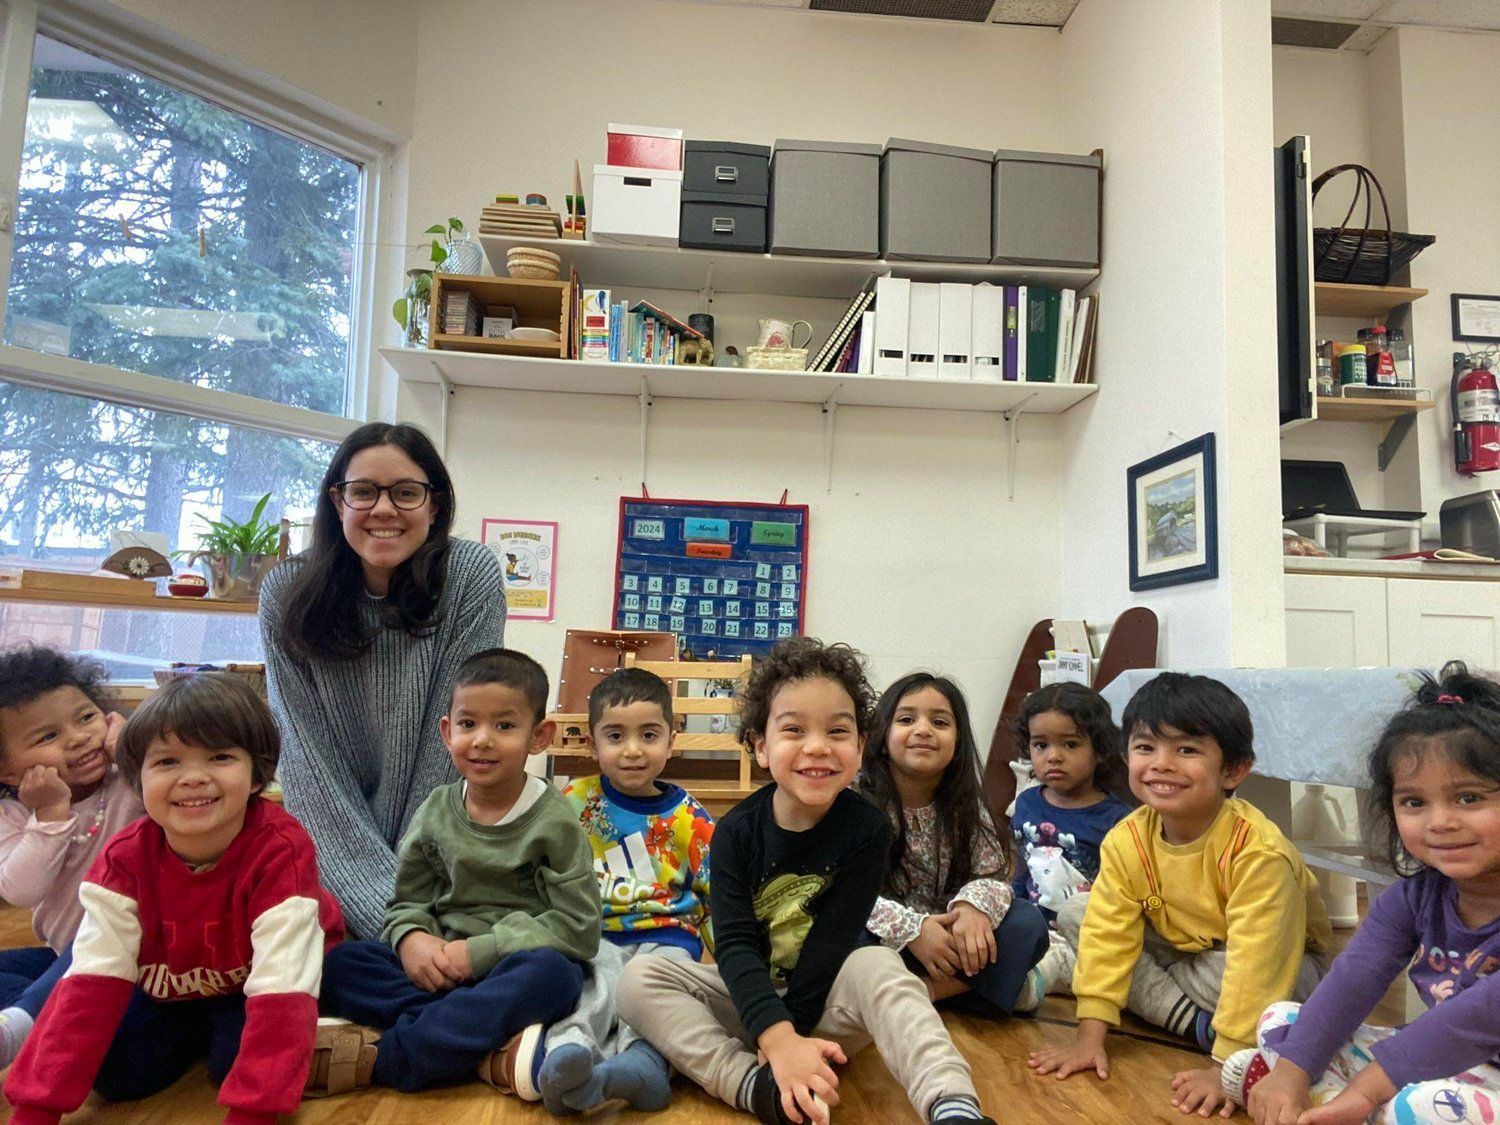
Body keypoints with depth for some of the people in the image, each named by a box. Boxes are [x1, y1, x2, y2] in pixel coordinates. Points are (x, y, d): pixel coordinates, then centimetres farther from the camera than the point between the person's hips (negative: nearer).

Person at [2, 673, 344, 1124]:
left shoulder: (281, 853, -35)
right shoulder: (124, 858, -21)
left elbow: (279, 987, -37)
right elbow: (91, 981, -22)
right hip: (170, 989, 4)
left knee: (236, 1060, -27)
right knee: (115, 1072, -16)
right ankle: (204, 1032, 9)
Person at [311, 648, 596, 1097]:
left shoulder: (555, 821, -7)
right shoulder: (435, 812, 5)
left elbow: (577, 928, -11)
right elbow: (408, 902, 11)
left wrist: (478, 952, -17)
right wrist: (411, 939, -13)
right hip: (438, 971, 4)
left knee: (550, 973, -36)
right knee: (341, 962, -16)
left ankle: (378, 1057, -29)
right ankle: (490, 1051, -28)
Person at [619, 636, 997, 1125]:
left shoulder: (867, 828, -14)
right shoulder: (737, 830, -12)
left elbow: (834, 940, -17)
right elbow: (734, 943, -21)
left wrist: (791, 1035, -21)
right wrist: (780, 1039, -35)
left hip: (824, 1001, -2)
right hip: (750, 996, 2)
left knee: (877, 966, -32)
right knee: (640, 977, -20)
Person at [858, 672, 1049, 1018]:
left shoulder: (965, 803, -1)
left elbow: (992, 872, -7)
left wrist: (972, 904, -30)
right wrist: (912, 929, -33)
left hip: (950, 936, 3)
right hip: (885, 943, -3)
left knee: (1027, 922, -17)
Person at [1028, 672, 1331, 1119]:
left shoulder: (1258, 851, -34)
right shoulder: (1126, 840, -18)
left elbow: (1253, 961, -36)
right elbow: (1108, 932, -17)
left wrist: (1226, 1065, -37)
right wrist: (1089, 1036, -21)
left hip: (1282, 961, -6)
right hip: (1183, 946, 6)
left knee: (1223, 974, -41)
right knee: (1074, 914, -12)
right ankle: (1193, 1021, -16)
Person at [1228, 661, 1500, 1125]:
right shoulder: (1413, 898, 2)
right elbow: (1352, 980, -8)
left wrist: (1371, 1082, -28)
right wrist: (1292, 1070, -23)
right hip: (1441, 1060, 7)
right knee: (1279, 1018, 3)